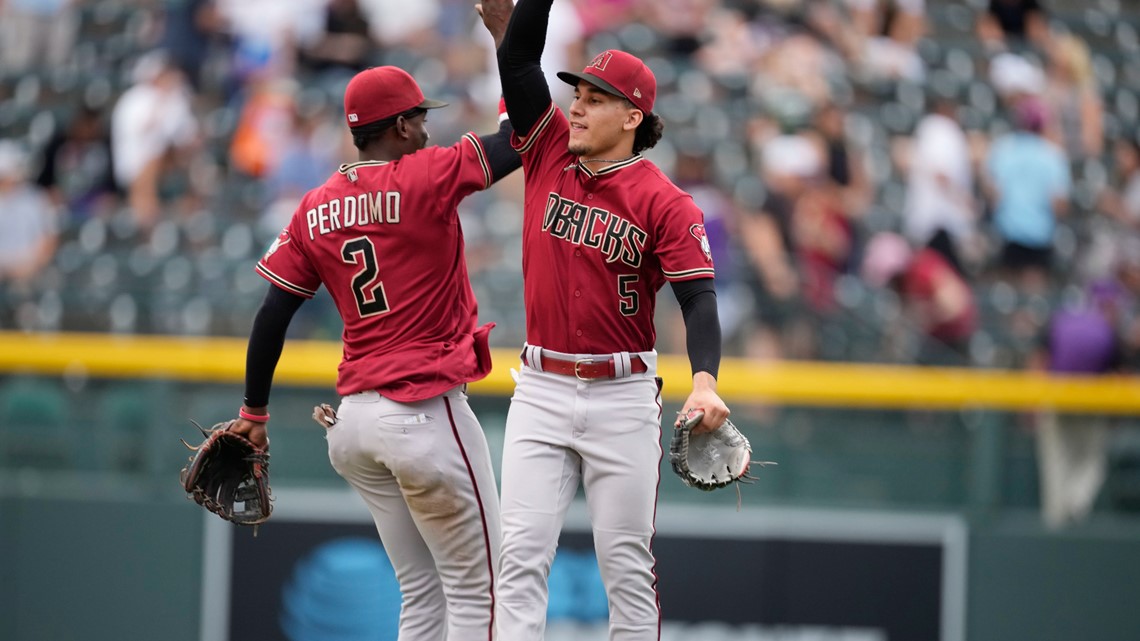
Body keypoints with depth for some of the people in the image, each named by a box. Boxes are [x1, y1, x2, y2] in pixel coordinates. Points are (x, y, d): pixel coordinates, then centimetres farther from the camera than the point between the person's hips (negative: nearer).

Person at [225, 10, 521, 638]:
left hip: (356, 420, 7)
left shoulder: (315, 209, 7)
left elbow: (272, 316, 8)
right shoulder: (425, 178, -11)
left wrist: (254, 413, 18)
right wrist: (505, 35, 3)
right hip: (428, 414, -7)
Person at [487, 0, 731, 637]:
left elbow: (699, 298, -15)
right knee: (522, 555, -5)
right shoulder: (550, 153, 4)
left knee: (627, 565, 2)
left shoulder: (665, 202, -8)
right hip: (541, 390, 3)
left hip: (623, 398, -3)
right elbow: (518, 56, -2)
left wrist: (705, 380, -31)